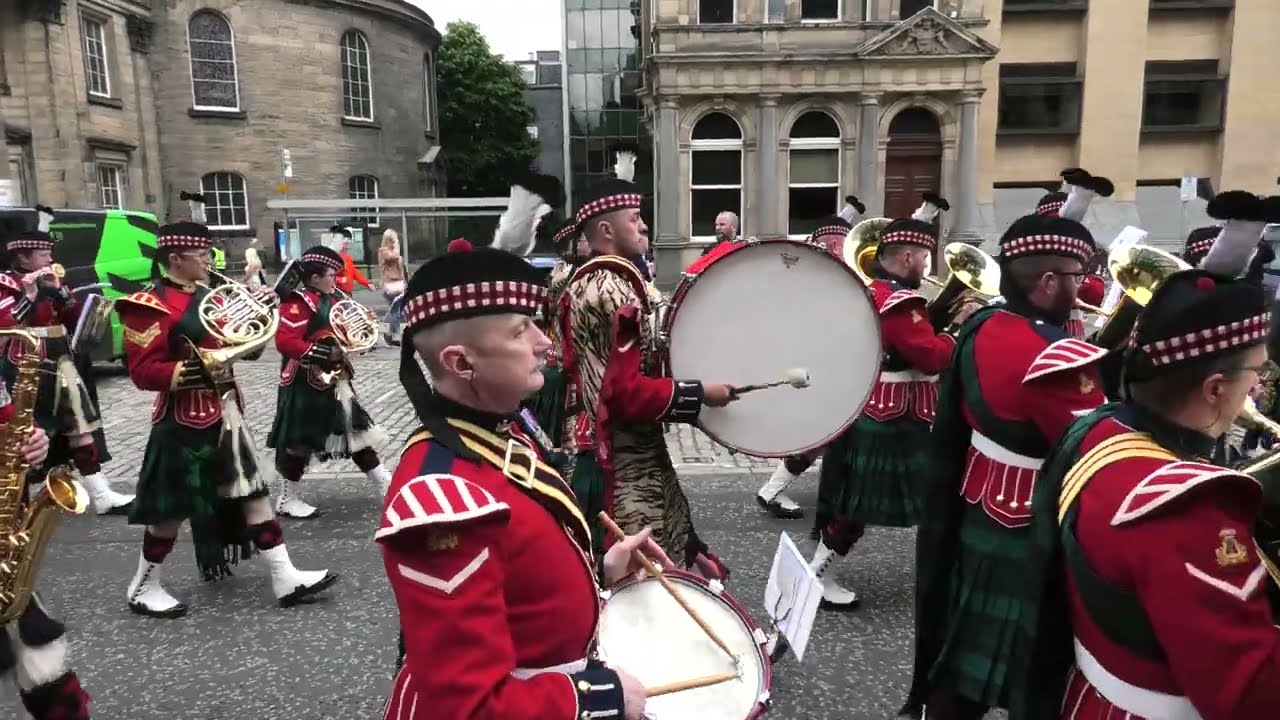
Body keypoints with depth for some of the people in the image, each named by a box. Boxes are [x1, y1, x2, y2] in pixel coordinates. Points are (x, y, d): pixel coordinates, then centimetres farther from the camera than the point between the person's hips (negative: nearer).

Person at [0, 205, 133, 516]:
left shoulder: (51, 281, 14)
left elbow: (77, 318, 9)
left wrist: (59, 290, -4)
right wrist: (29, 295, -23)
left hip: (61, 366, 7)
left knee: (80, 430, 5)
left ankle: (101, 495, 8)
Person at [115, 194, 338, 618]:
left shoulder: (205, 294, 11)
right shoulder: (150, 305, -14)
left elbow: (225, 343, 20)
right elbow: (143, 371, -18)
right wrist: (191, 371, -31)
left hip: (224, 411, 9)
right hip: (185, 420, -8)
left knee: (252, 491, 7)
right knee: (173, 508, 4)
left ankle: (286, 579, 11)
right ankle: (144, 589, 25)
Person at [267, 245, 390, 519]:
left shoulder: (330, 300, 11)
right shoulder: (298, 303, -16)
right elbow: (285, 342, -25)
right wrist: (327, 353, -27)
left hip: (334, 379, 9)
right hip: (306, 384, -9)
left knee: (356, 430, 12)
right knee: (300, 441, 1)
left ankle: (386, 485, 18)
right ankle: (287, 499, 15)